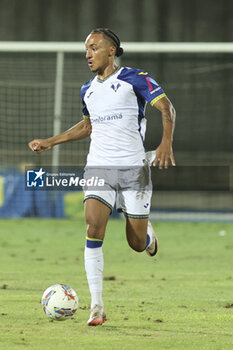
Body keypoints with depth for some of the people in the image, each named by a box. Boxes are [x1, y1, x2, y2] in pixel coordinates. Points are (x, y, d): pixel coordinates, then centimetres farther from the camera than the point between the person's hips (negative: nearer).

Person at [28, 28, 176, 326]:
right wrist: (50, 142, 20)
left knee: (137, 244, 0)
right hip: (99, 168, 3)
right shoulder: (88, 90, 12)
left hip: (133, 168, -3)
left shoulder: (134, 78, -5)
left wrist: (166, 142, -25)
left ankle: (147, 233, 41)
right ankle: (97, 308, -18)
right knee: (93, 228, -19)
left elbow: (166, 107, -9)